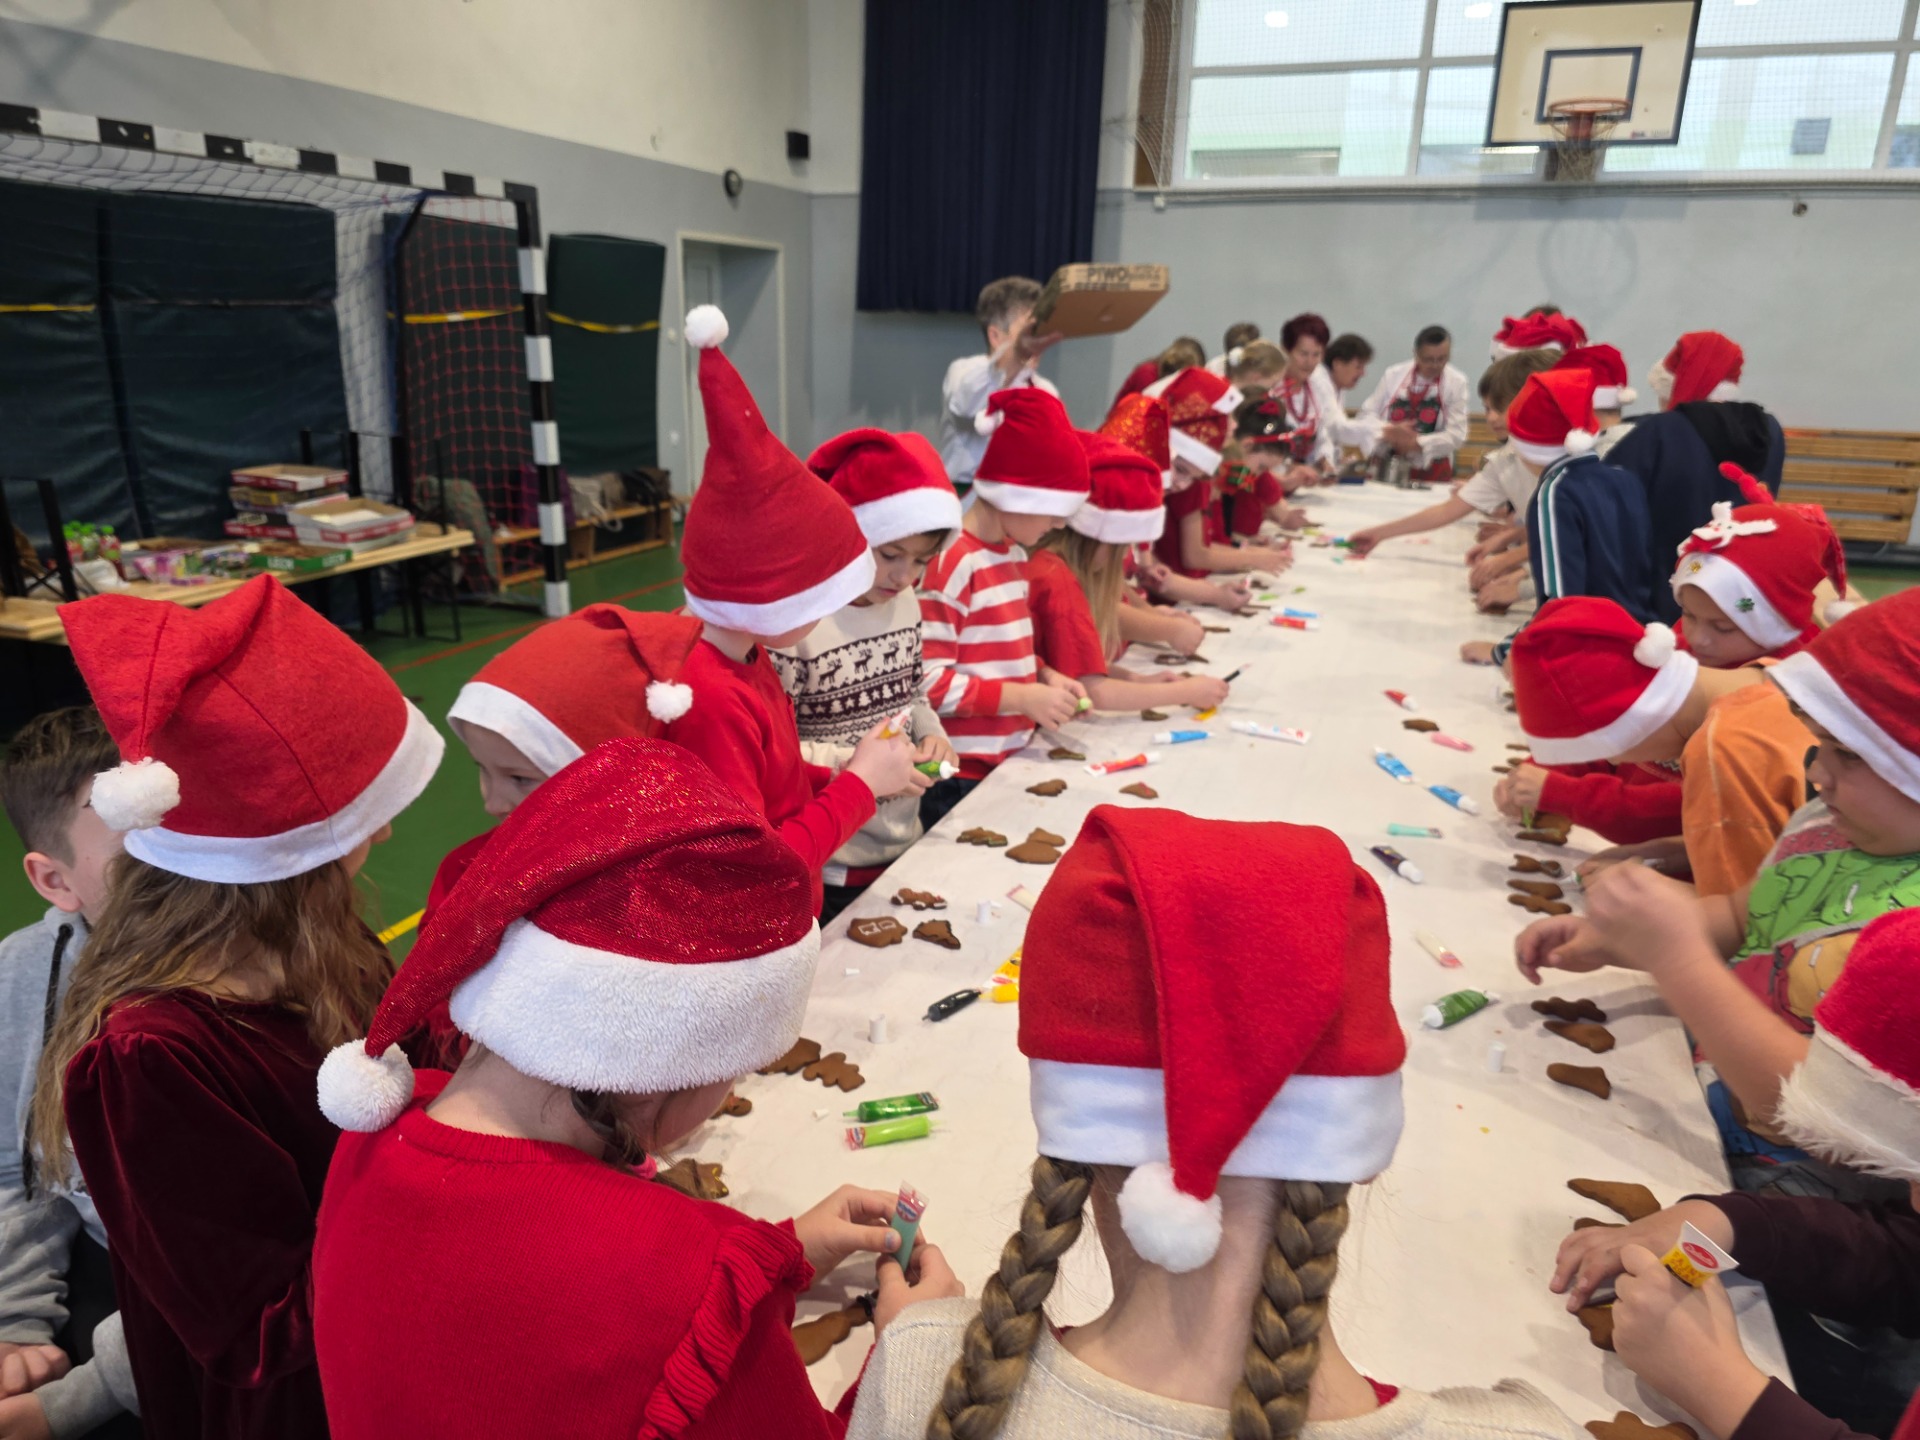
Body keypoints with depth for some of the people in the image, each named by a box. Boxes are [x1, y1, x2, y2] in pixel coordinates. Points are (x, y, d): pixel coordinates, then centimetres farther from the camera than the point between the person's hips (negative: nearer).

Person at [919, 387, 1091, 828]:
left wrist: (1045, 676, 2)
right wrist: (1025, 697, -20)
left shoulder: (1014, 555, 10)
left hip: (1008, 762, 9)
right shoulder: (950, 564, -18)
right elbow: (926, 682, -21)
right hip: (959, 780, -9)